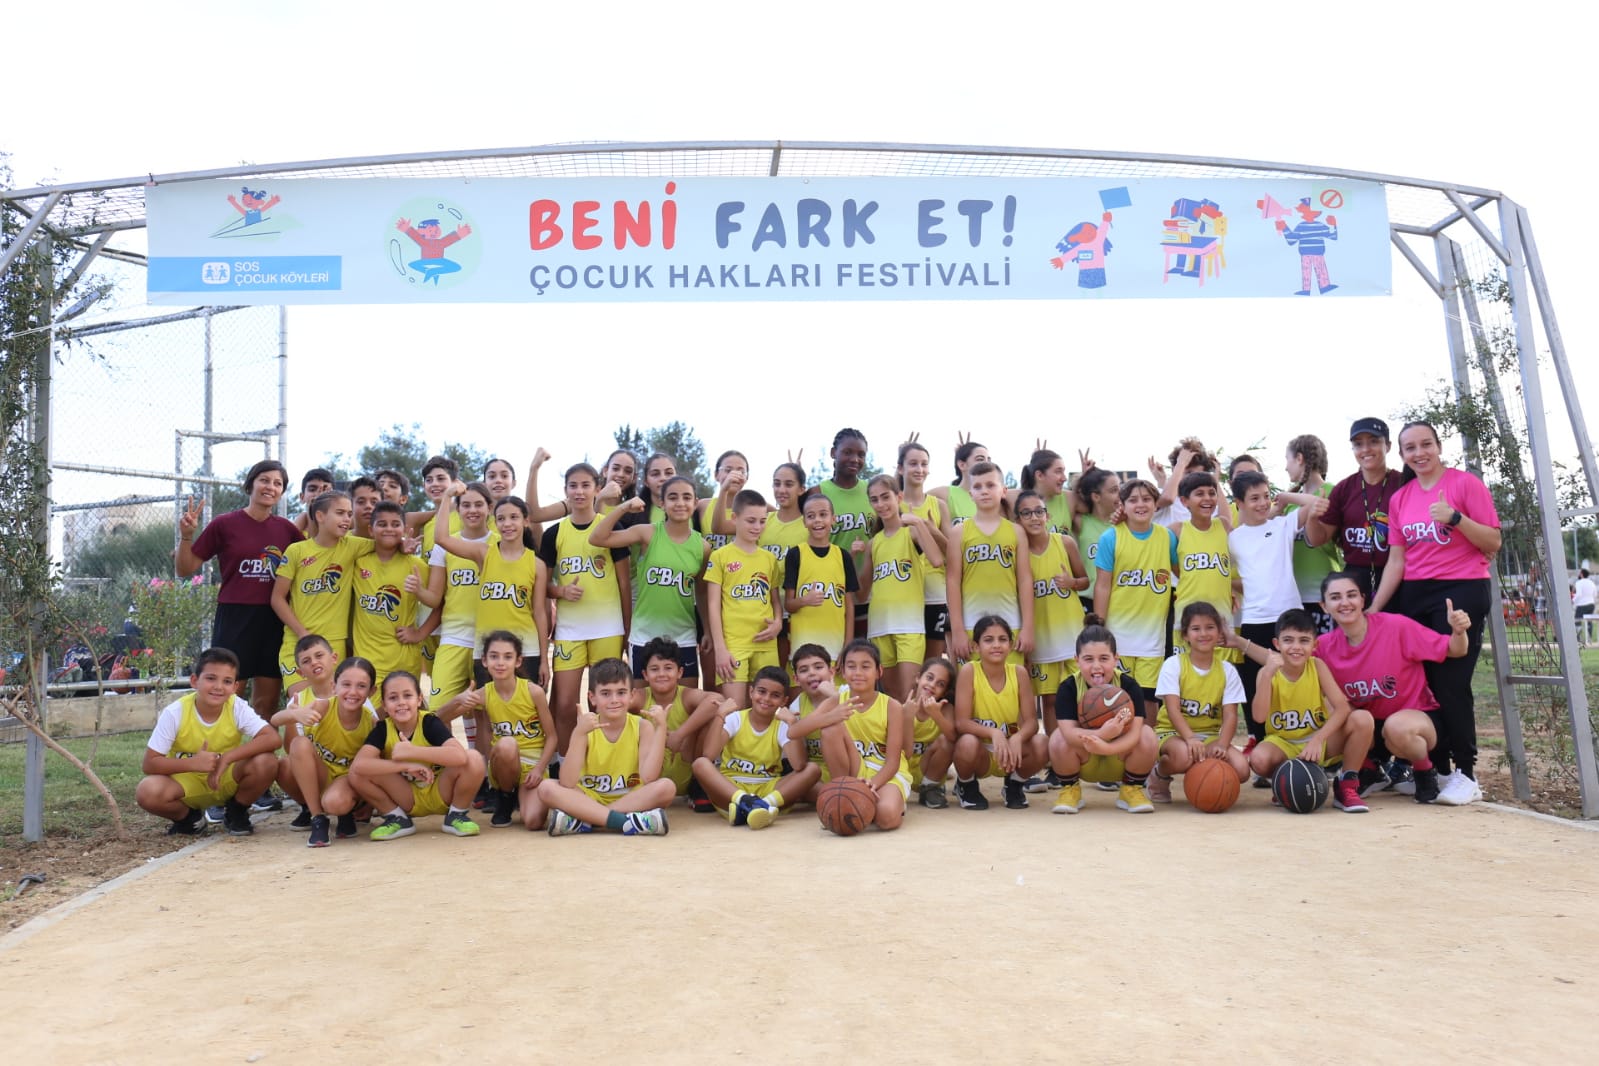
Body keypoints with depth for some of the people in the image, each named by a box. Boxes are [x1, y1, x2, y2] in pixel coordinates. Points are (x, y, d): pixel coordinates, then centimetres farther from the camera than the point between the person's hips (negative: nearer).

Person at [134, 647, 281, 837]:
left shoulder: (237, 707, -17)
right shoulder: (175, 713, -18)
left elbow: (272, 738, -29)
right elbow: (150, 763, -17)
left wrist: (227, 758, -34)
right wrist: (193, 763, -32)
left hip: (227, 781, 1)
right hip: (185, 783, 0)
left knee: (266, 762, -29)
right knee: (147, 792, -31)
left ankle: (236, 812, 2)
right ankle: (188, 818, 2)